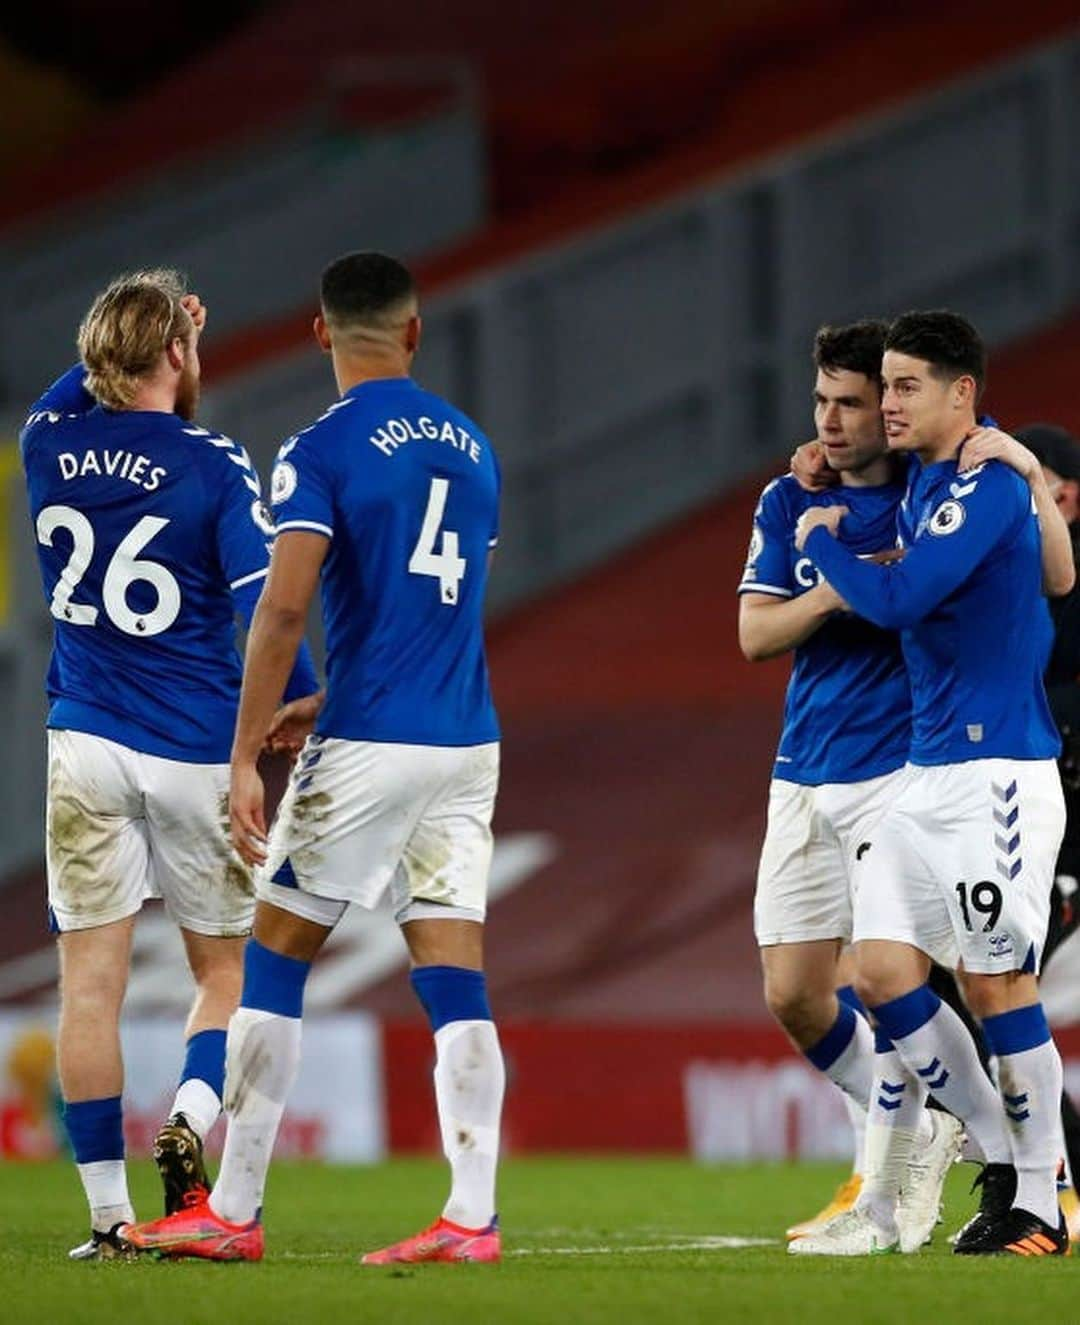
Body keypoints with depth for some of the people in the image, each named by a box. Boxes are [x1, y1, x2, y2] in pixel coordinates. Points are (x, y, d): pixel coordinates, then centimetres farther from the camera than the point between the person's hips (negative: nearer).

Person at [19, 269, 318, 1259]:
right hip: (196, 755, -2)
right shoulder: (212, 466, -9)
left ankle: (109, 1213, 0)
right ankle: (192, 1118, -13)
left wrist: (144, 328, 29)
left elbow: (72, 397, 28)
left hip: (85, 747, 3)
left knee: (91, 982, 2)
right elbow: (265, 610, -14)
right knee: (227, 969, 12)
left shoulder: (48, 444, 2)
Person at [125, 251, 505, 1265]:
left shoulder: (323, 450, -8)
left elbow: (284, 607, -17)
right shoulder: (470, 446, 13)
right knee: (454, 978, 3)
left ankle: (232, 1212, 6)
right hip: (468, 742, 6)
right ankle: (471, 1217, -4)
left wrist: (244, 757, -15)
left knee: (274, 960, 4)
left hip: (370, 747, -6)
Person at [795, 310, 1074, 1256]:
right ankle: (1001, 1159, 14)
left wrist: (823, 538, -6)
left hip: (996, 772, -9)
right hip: (928, 775, 9)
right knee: (884, 974, 3)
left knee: (998, 984, -6)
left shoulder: (990, 487, -14)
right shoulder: (923, 483, 14)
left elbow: (896, 599, -22)